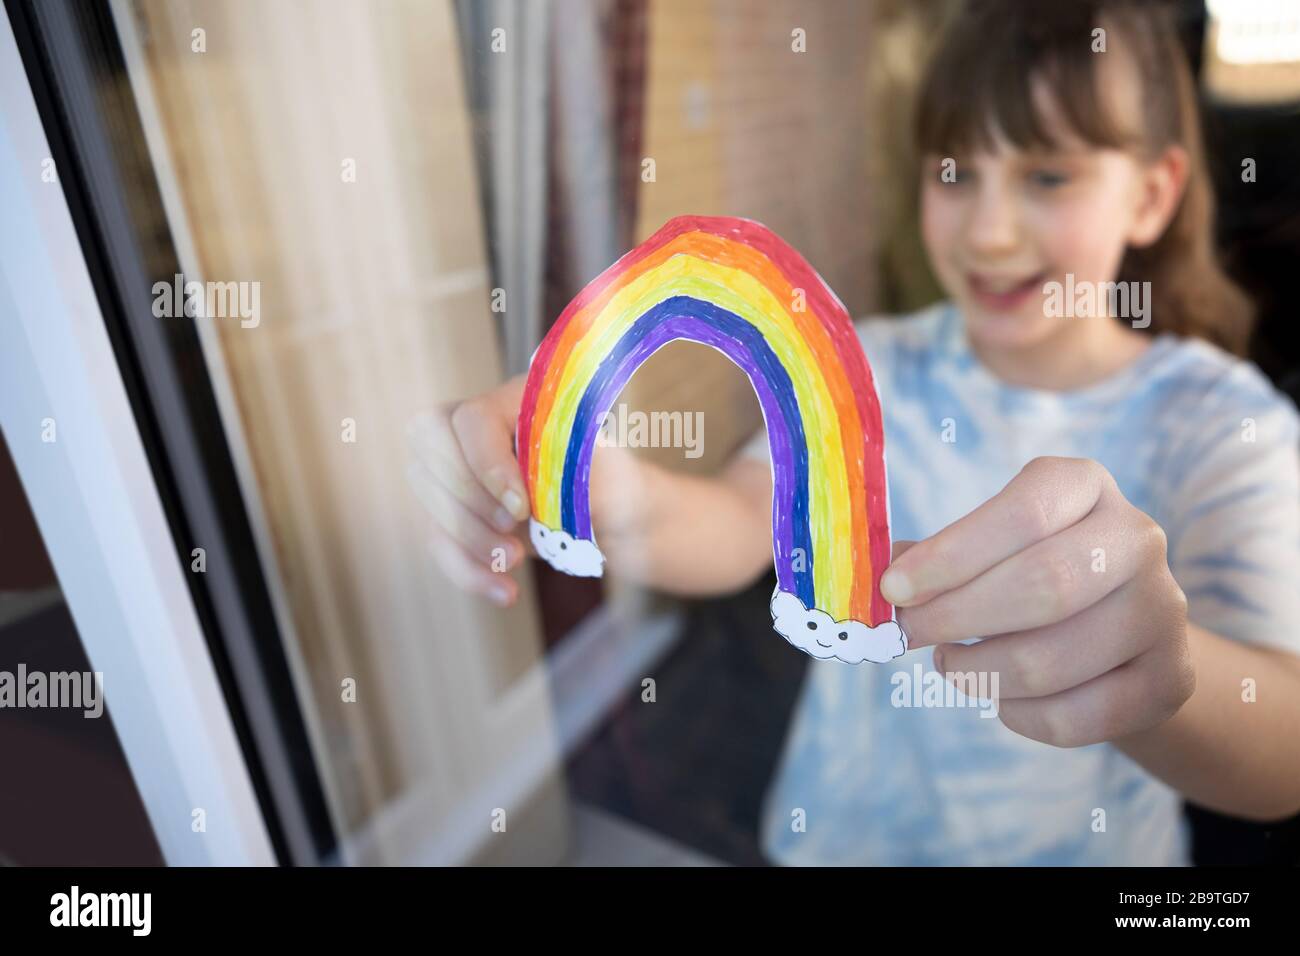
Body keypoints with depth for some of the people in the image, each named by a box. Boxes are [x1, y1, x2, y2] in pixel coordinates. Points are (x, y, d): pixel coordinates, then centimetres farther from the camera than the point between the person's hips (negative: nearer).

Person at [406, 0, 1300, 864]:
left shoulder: (1224, 425, -16)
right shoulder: (873, 366, -9)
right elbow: (745, 519, -25)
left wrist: (1161, 672, -49)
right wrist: (626, 507, -46)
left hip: (1078, 844, -1)